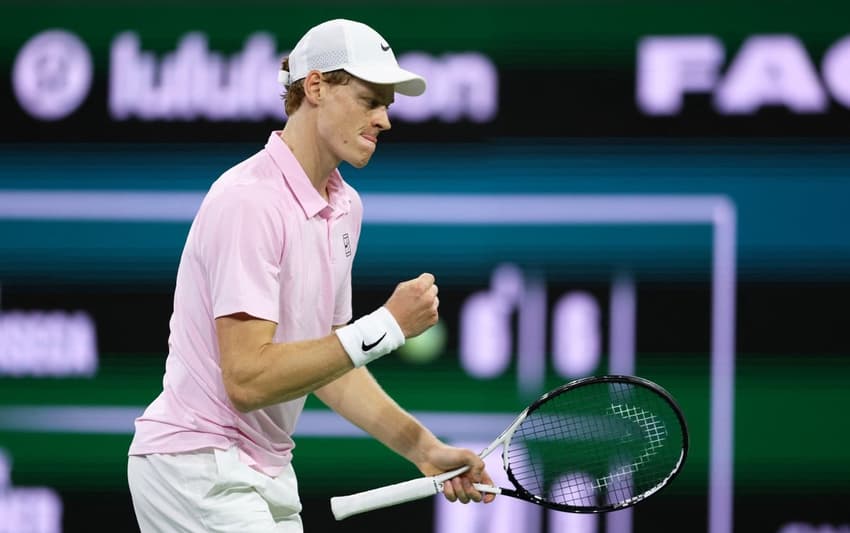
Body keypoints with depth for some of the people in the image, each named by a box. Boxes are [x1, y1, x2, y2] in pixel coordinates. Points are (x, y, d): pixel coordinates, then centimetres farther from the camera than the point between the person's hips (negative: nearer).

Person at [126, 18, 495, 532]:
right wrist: (386, 326, -24)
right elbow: (248, 379, -25)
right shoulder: (249, 200, -19)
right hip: (199, 468, -9)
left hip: (268, 469, 9)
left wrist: (422, 446, 4)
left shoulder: (346, 206, 10)